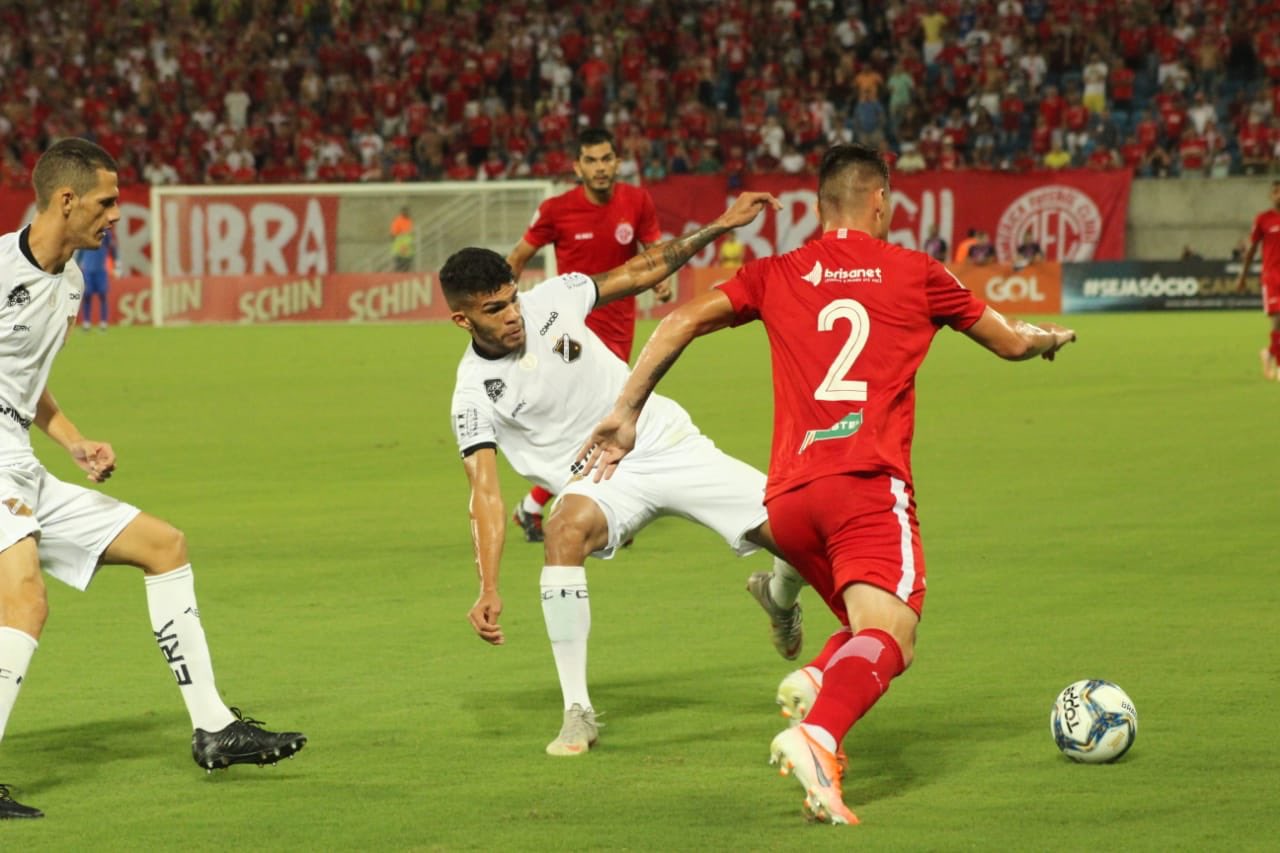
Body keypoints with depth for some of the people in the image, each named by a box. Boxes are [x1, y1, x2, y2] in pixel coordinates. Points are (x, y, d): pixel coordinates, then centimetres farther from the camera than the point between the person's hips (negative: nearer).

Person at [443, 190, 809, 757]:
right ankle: (577, 713, -30)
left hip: (666, 441, 3)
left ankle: (778, 594, 32)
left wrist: (719, 226, 5)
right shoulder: (474, 395, -13)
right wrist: (489, 590, -30)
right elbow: (485, 494, -19)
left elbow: (641, 273, 9)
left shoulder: (553, 298, -7)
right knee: (566, 529, -39)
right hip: (602, 480, -3)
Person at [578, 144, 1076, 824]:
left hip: (787, 497, 5)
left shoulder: (776, 275, 18)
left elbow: (682, 321, 8)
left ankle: (815, 681, -13)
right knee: (890, 639, -16)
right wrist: (1051, 337, 46)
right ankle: (817, 737, -44)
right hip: (867, 485, -5)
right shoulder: (914, 273, 13)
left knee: (870, 625, 19)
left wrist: (626, 412, 14)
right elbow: (1011, 341, 24)